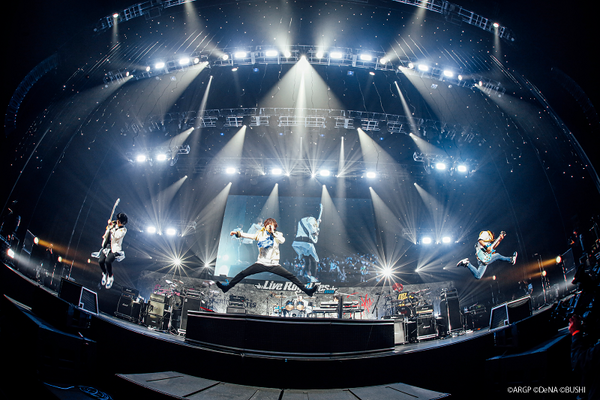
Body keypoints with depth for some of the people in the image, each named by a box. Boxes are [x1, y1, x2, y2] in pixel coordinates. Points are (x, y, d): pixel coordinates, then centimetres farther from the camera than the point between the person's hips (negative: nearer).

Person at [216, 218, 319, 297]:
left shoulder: (278, 235, 5)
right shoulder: (260, 234, 5)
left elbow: (282, 240, -16)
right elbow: (249, 236, -6)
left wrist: (273, 233, -18)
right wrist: (237, 233, -18)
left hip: (274, 265, 0)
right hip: (261, 263, 0)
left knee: (291, 276, -9)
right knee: (243, 274, -8)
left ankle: (306, 290, -4)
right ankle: (227, 286, 3)